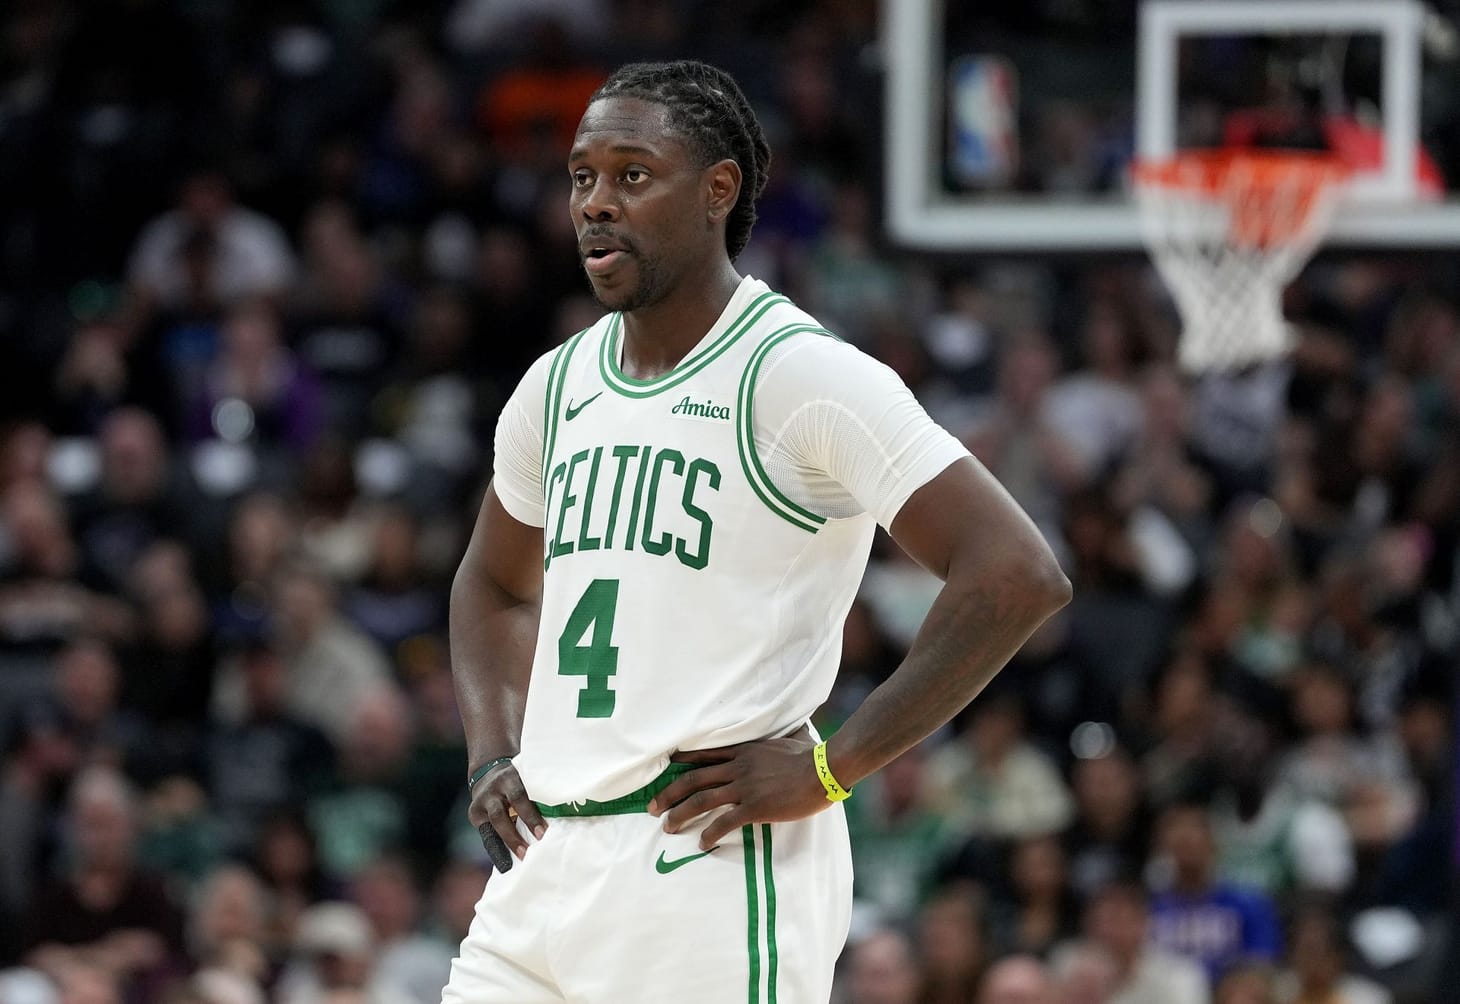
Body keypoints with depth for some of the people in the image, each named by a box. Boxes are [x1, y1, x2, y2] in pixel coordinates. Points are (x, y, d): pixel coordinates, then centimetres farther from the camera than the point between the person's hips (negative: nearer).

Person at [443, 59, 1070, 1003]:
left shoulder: (801, 374, -10)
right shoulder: (558, 385, 13)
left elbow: (1019, 576, -17)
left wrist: (831, 768, -16)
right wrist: (493, 756, 14)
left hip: (714, 863, -7)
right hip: (545, 866, 7)